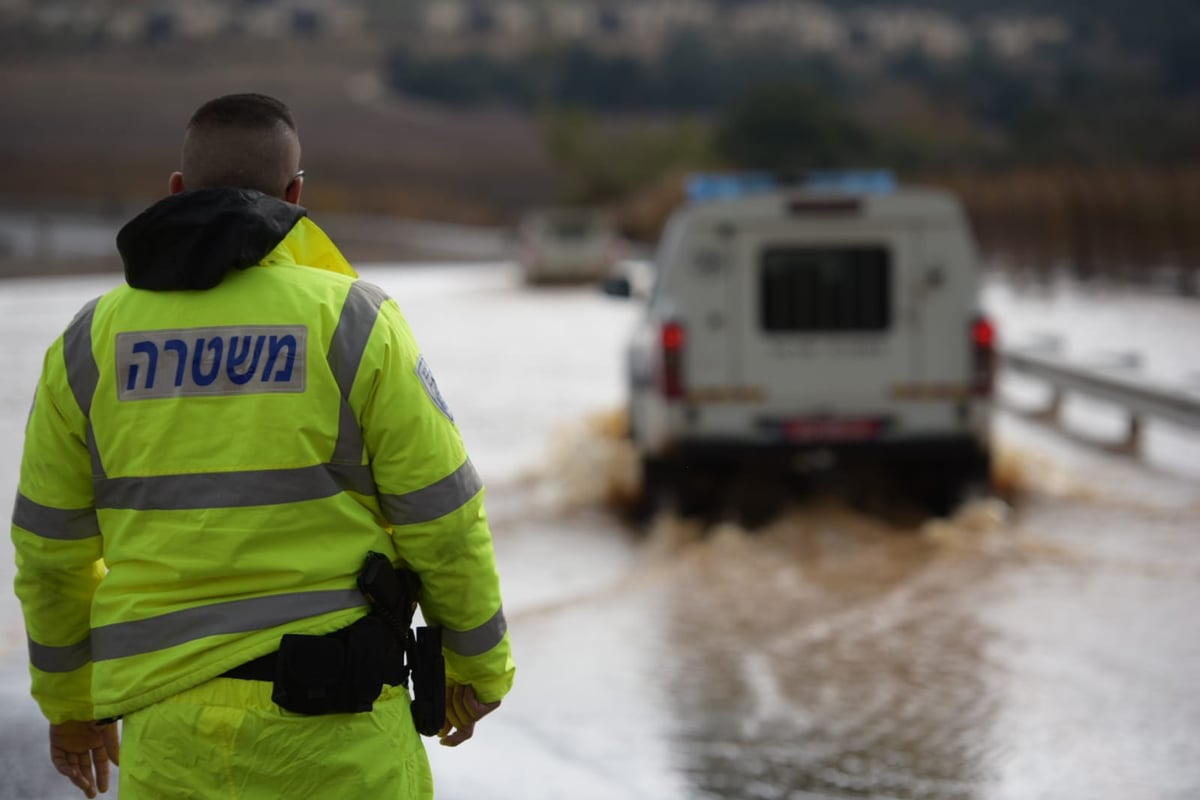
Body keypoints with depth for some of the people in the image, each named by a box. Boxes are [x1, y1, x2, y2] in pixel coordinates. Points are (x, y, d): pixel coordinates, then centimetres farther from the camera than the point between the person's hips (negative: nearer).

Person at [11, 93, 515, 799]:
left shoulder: (93, 343, 3)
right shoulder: (352, 323, -6)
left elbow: (50, 548, 10)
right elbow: (443, 519, -3)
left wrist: (68, 699, 23)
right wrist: (478, 662, 12)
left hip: (167, 731, 3)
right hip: (332, 726, -2)